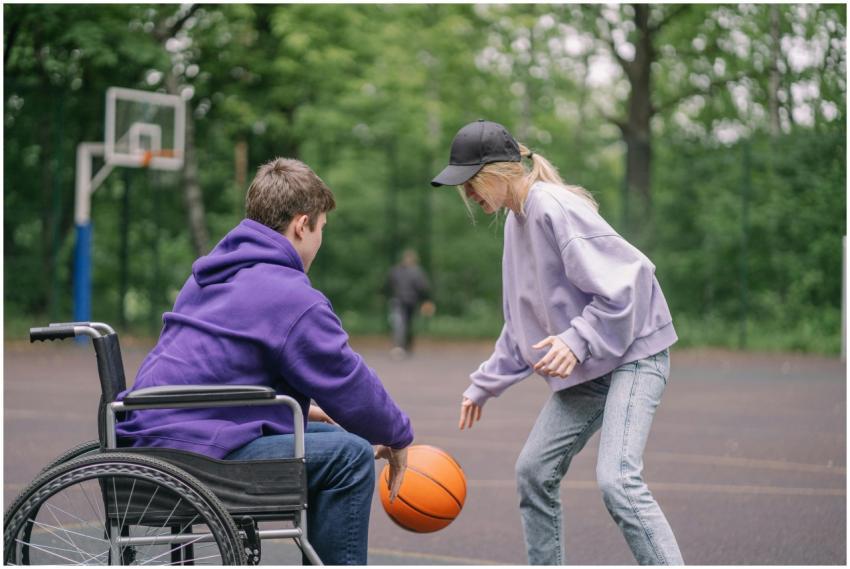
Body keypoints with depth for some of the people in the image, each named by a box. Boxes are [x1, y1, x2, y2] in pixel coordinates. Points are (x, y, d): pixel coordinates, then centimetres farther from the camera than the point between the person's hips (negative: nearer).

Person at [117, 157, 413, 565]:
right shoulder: (292, 298, -11)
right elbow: (353, 390, -5)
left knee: (326, 437, 20)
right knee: (350, 454, -10)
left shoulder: (209, 277, 18)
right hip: (195, 456, -10)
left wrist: (303, 410, 26)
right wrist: (399, 438, 12)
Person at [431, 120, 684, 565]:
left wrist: (577, 340, -30)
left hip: (634, 353, -10)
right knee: (534, 471, 9)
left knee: (616, 478, -23)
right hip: (586, 368, 10)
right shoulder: (517, 220, 11)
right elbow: (523, 323, 20)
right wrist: (486, 383, 19)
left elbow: (622, 285, -23)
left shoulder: (555, 208, -18)